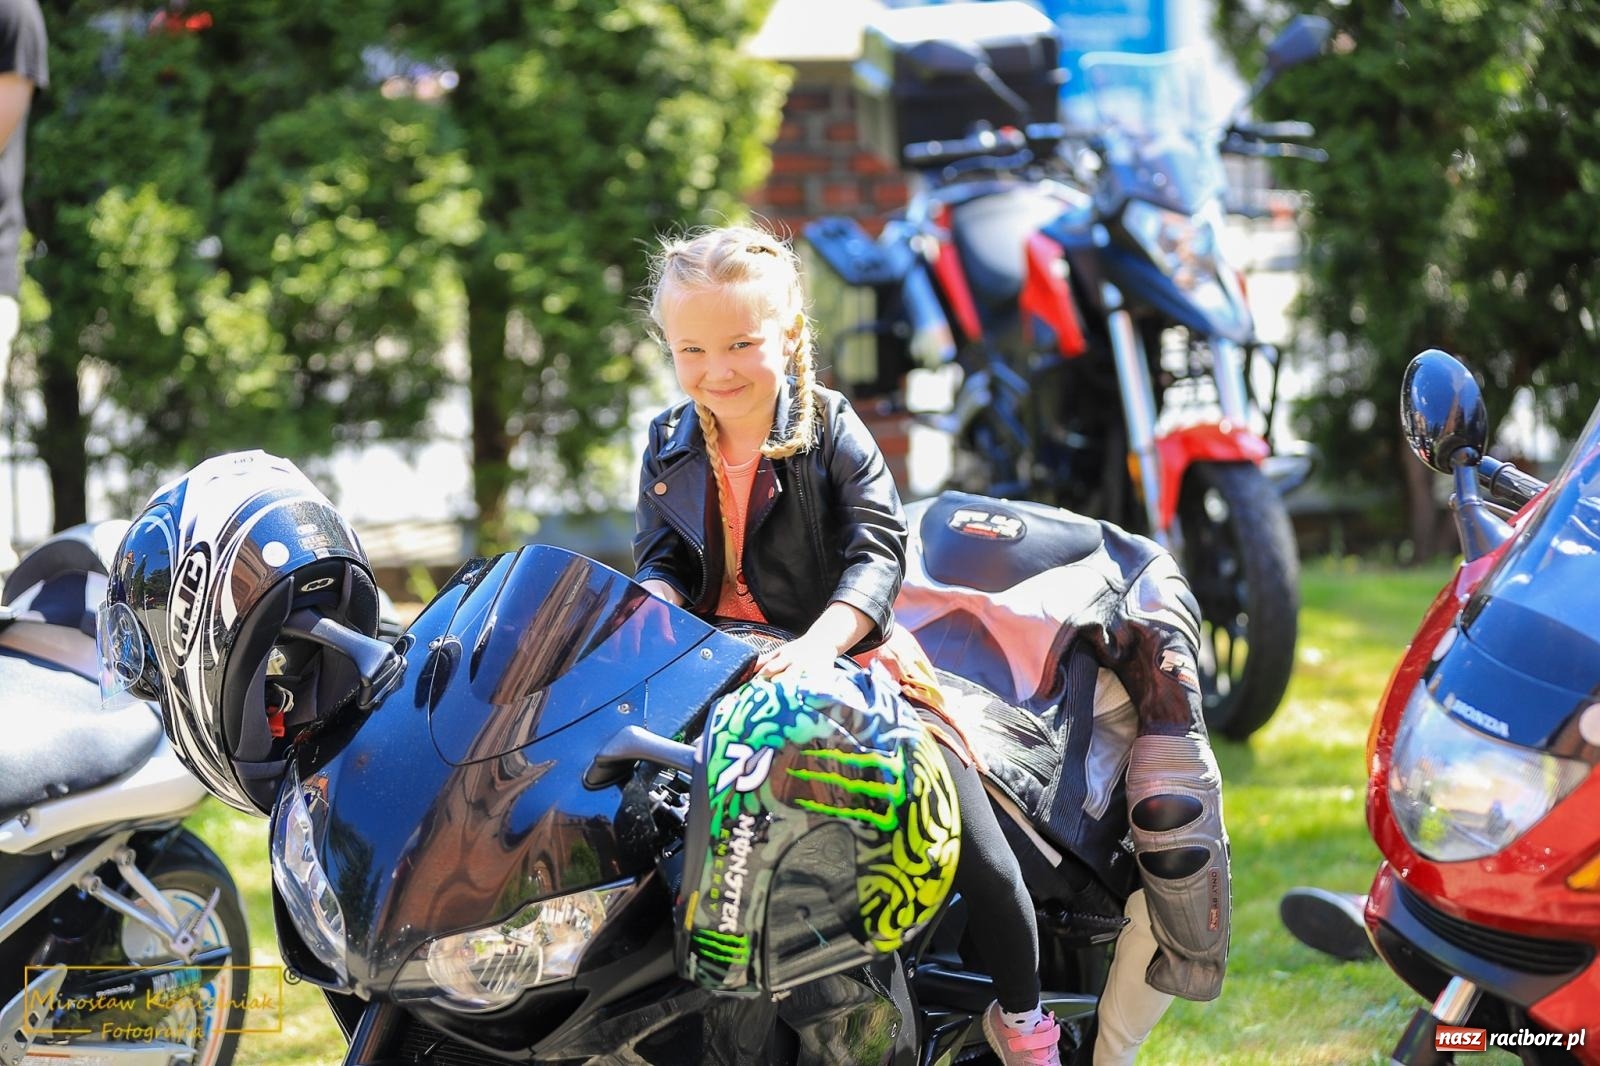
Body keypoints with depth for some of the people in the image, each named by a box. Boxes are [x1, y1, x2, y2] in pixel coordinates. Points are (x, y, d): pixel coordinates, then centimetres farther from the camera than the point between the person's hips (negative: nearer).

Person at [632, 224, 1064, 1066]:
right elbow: (662, 561, 4)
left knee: (976, 851, -10)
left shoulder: (829, 429, -9)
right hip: (718, 672, 4)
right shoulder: (669, 450, 4)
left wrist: (819, 643, -34)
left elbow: (878, 551, -18)